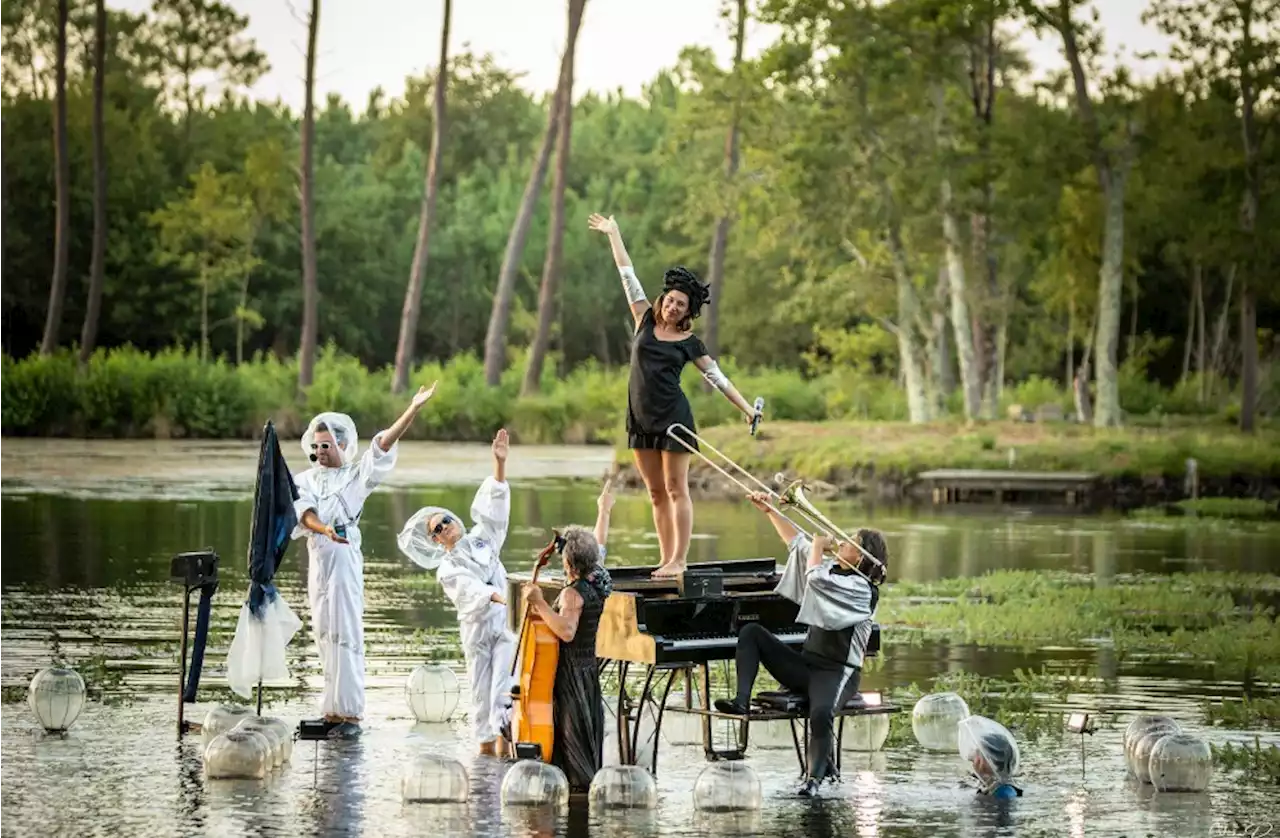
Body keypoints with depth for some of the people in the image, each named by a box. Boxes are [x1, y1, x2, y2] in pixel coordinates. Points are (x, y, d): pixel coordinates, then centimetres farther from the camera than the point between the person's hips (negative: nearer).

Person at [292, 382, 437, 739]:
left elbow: (384, 444, -6)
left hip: (344, 558, -5)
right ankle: (333, 711, 12)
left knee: (345, 634, -10)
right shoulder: (306, 479, 14)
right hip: (317, 557, 5)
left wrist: (413, 409, -17)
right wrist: (324, 529, -26)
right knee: (324, 633, 7)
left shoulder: (357, 475, 5)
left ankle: (349, 713, -12)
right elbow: (305, 512, -4)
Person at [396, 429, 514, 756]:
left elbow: (494, 504, 3)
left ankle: (504, 733, -17)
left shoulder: (482, 538, 12)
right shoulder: (447, 570, 1)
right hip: (477, 627, -1)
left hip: (504, 619, 1)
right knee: (481, 685, 1)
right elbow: (470, 589, -18)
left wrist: (500, 463, -7)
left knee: (504, 680, -11)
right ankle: (485, 738, 6)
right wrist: (497, 596, -37)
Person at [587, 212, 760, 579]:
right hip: (641, 419, 4)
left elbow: (717, 377, 3)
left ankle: (679, 560, -5)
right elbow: (628, 277, 12)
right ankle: (666, 559, 9)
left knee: (676, 490, -4)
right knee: (656, 493, 6)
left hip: (673, 417, -4)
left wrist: (746, 408, -5)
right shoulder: (646, 322, 9)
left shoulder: (690, 343, 1)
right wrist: (613, 234, 18)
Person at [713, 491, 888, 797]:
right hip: (806, 665, 9)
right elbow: (796, 542, 20)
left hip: (837, 672, -9)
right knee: (751, 632, 1)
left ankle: (814, 777, -25)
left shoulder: (862, 588, -15)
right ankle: (742, 701, -16)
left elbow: (814, 577, -26)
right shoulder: (832, 571, 12)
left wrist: (819, 546, -7)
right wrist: (768, 510, 17)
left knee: (821, 713, -39)